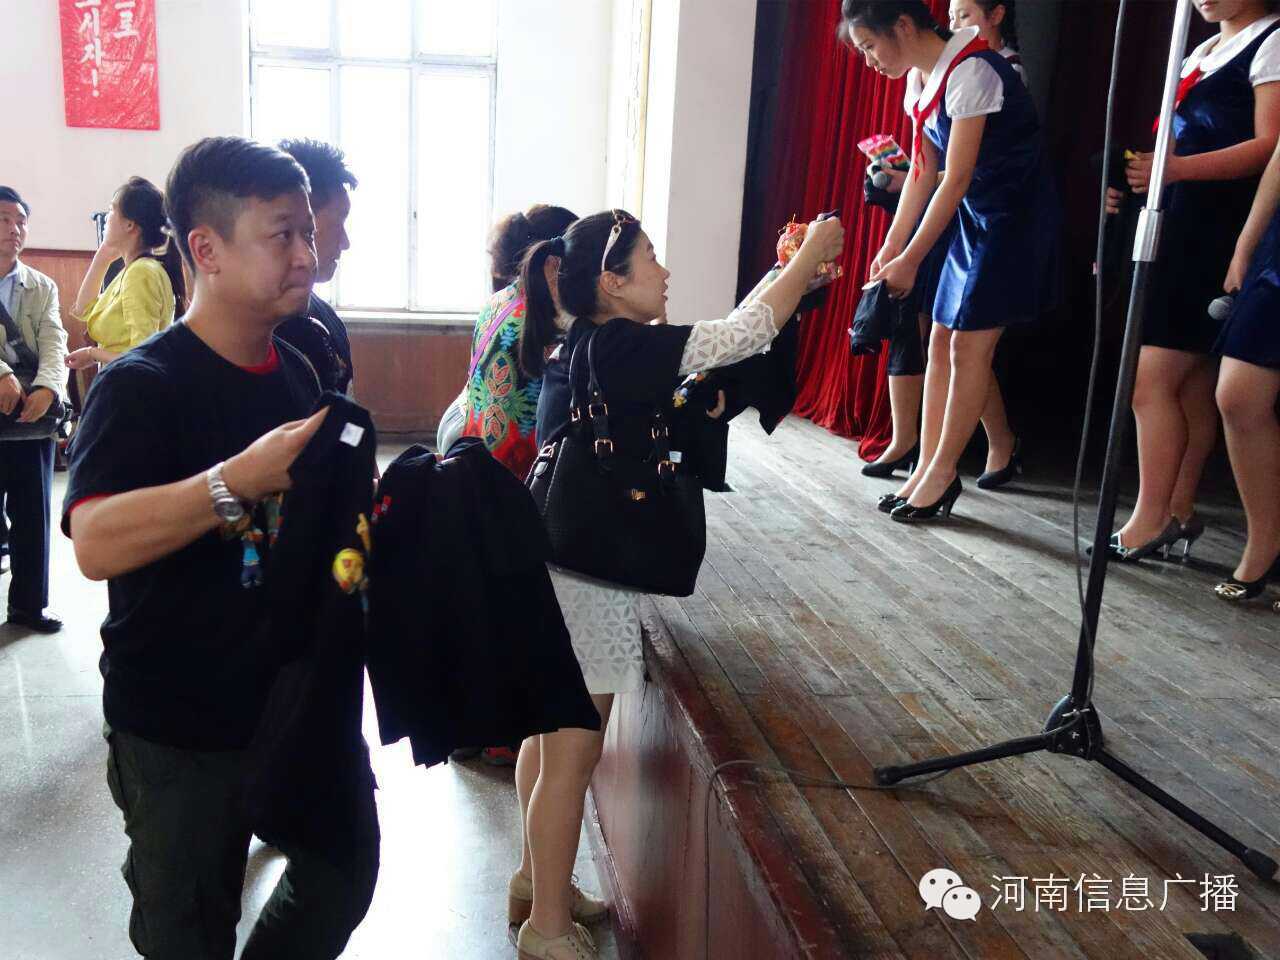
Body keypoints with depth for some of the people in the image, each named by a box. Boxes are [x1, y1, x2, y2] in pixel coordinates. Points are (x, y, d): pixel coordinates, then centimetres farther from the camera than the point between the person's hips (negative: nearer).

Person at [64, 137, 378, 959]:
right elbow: (96, 543, -33)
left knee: (345, 877, 21)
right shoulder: (142, 385, -17)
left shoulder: (301, 374, 4)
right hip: (180, 730, -6)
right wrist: (240, 479, -39)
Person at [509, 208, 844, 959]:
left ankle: (536, 877, 39)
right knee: (572, 757, 3)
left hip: (559, 564, 10)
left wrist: (792, 274, 12)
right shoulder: (622, 347, -18)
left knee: (551, 738, 22)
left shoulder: (578, 345, 8)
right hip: (585, 575, -10)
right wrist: (811, 255, -4)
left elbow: (716, 339, 14)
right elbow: (742, 335, -18)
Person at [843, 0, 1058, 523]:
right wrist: (890, 249, 4)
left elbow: (955, 180, -22)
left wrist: (911, 260, -20)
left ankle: (942, 473, 4)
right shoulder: (920, 80, 5)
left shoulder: (970, 72, -21)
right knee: (942, 341, 5)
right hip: (972, 215, 9)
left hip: (1013, 216, -8)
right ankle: (928, 466, 12)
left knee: (969, 344, -7)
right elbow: (923, 173, 8)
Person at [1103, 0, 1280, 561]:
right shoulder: (1200, 54, 22)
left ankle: (1150, 521, -5)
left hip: (1222, 236, -8)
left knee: (1152, 379, -12)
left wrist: (1177, 169, -26)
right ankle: (1177, 516, 12)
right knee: (1192, 386, 8)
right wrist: (1135, 185, 5)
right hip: (1181, 231, 8)